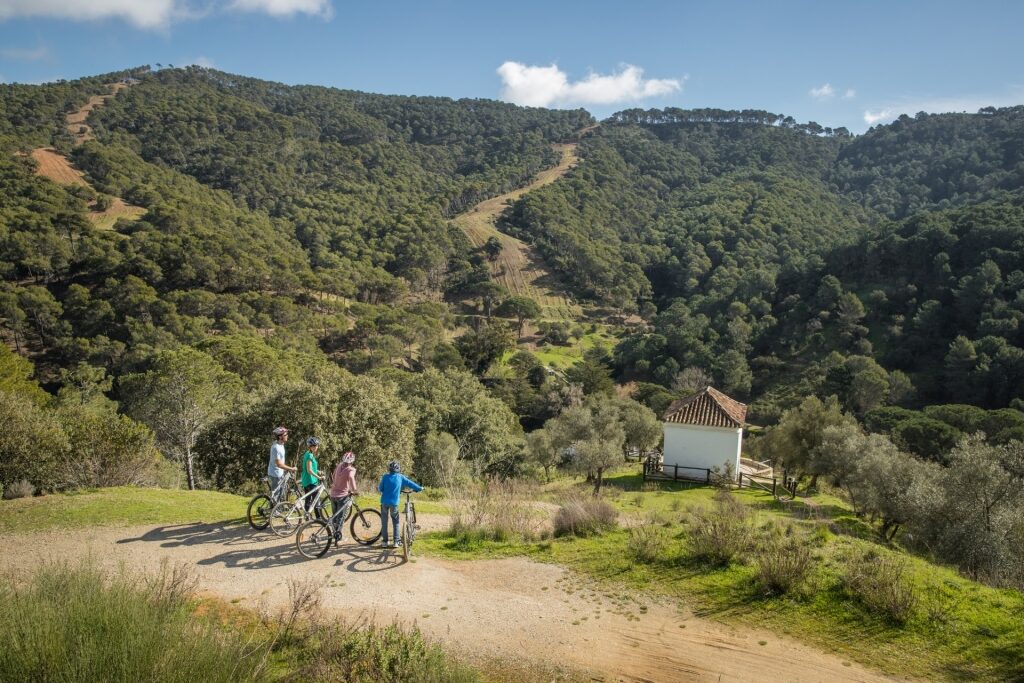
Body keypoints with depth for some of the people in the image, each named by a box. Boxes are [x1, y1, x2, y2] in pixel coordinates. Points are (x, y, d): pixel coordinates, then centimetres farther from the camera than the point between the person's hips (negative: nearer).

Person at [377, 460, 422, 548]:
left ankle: (385, 542, 11)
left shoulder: (385, 477, -3)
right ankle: (395, 542, 5)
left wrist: (378, 488, 27)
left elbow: (380, 488, 4)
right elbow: (410, 483, 6)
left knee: (384, 522, 11)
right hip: (394, 503, 0)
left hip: (384, 502, 0)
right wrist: (419, 488, 20)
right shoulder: (400, 477, -3)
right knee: (395, 522, 11)